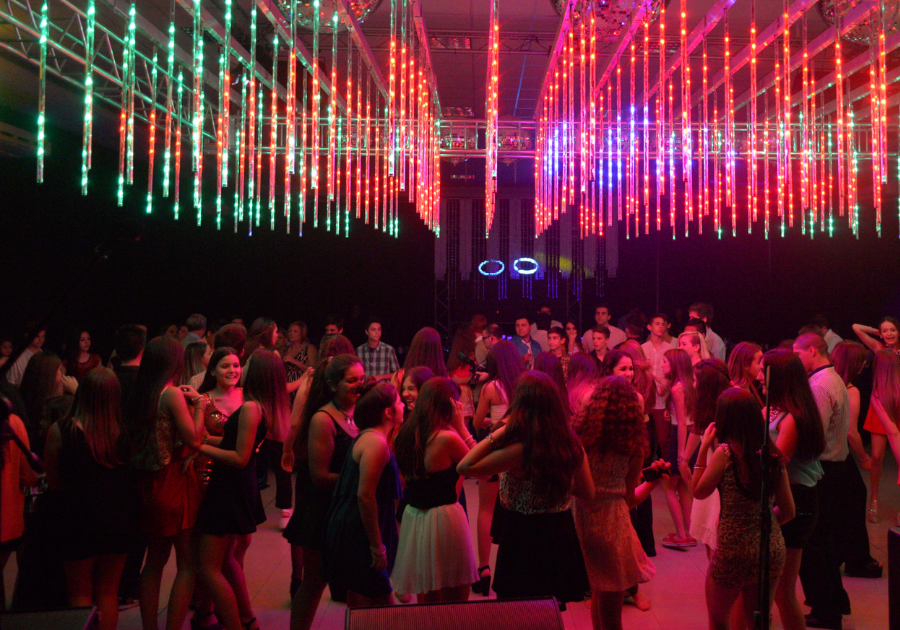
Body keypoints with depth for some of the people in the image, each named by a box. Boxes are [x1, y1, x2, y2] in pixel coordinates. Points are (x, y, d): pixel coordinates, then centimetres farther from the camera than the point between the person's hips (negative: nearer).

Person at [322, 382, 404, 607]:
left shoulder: (366, 437, 11)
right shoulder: (375, 443, -20)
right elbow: (365, 495, -26)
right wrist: (377, 546, -21)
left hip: (350, 533, 10)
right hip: (358, 536, -10)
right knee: (382, 606, -2)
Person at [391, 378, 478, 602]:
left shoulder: (403, 435, 1)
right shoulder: (447, 438, -17)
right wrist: (461, 426, -5)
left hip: (413, 517, 7)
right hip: (444, 520, -6)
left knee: (426, 607, 19)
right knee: (455, 611, 7)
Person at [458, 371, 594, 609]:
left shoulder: (520, 450, -25)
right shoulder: (572, 444, -7)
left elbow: (464, 467, -24)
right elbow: (588, 493, 5)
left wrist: (496, 434, -19)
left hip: (524, 538, -5)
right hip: (562, 534, 5)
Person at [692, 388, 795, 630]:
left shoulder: (725, 453, -16)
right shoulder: (772, 453, -1)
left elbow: (699, 491, -2)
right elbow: (788, 511, 4)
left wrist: (704, 448, -2)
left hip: (733, 553, -5)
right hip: (773, 551, 5)